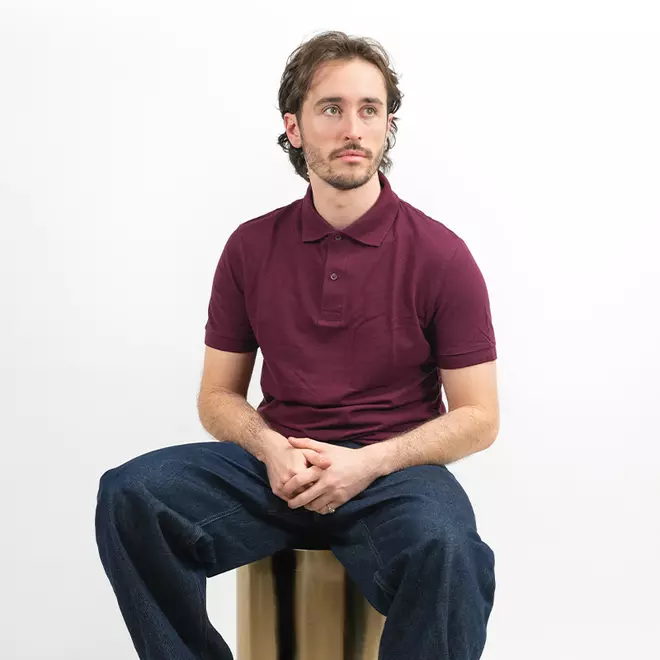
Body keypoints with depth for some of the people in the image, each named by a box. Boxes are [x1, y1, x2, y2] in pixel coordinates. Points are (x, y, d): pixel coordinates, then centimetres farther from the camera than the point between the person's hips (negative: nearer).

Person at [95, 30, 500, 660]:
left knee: (445, 552, -37)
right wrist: (270, 449, -10)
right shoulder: (251, 247, 7)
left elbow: (478, 418, -1)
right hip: (277, 463, 3)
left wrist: (368, 463, -15)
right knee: (129, 494, -23)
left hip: (392, 468, -3)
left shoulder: (440, 254, -2)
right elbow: (218, 396, 12)